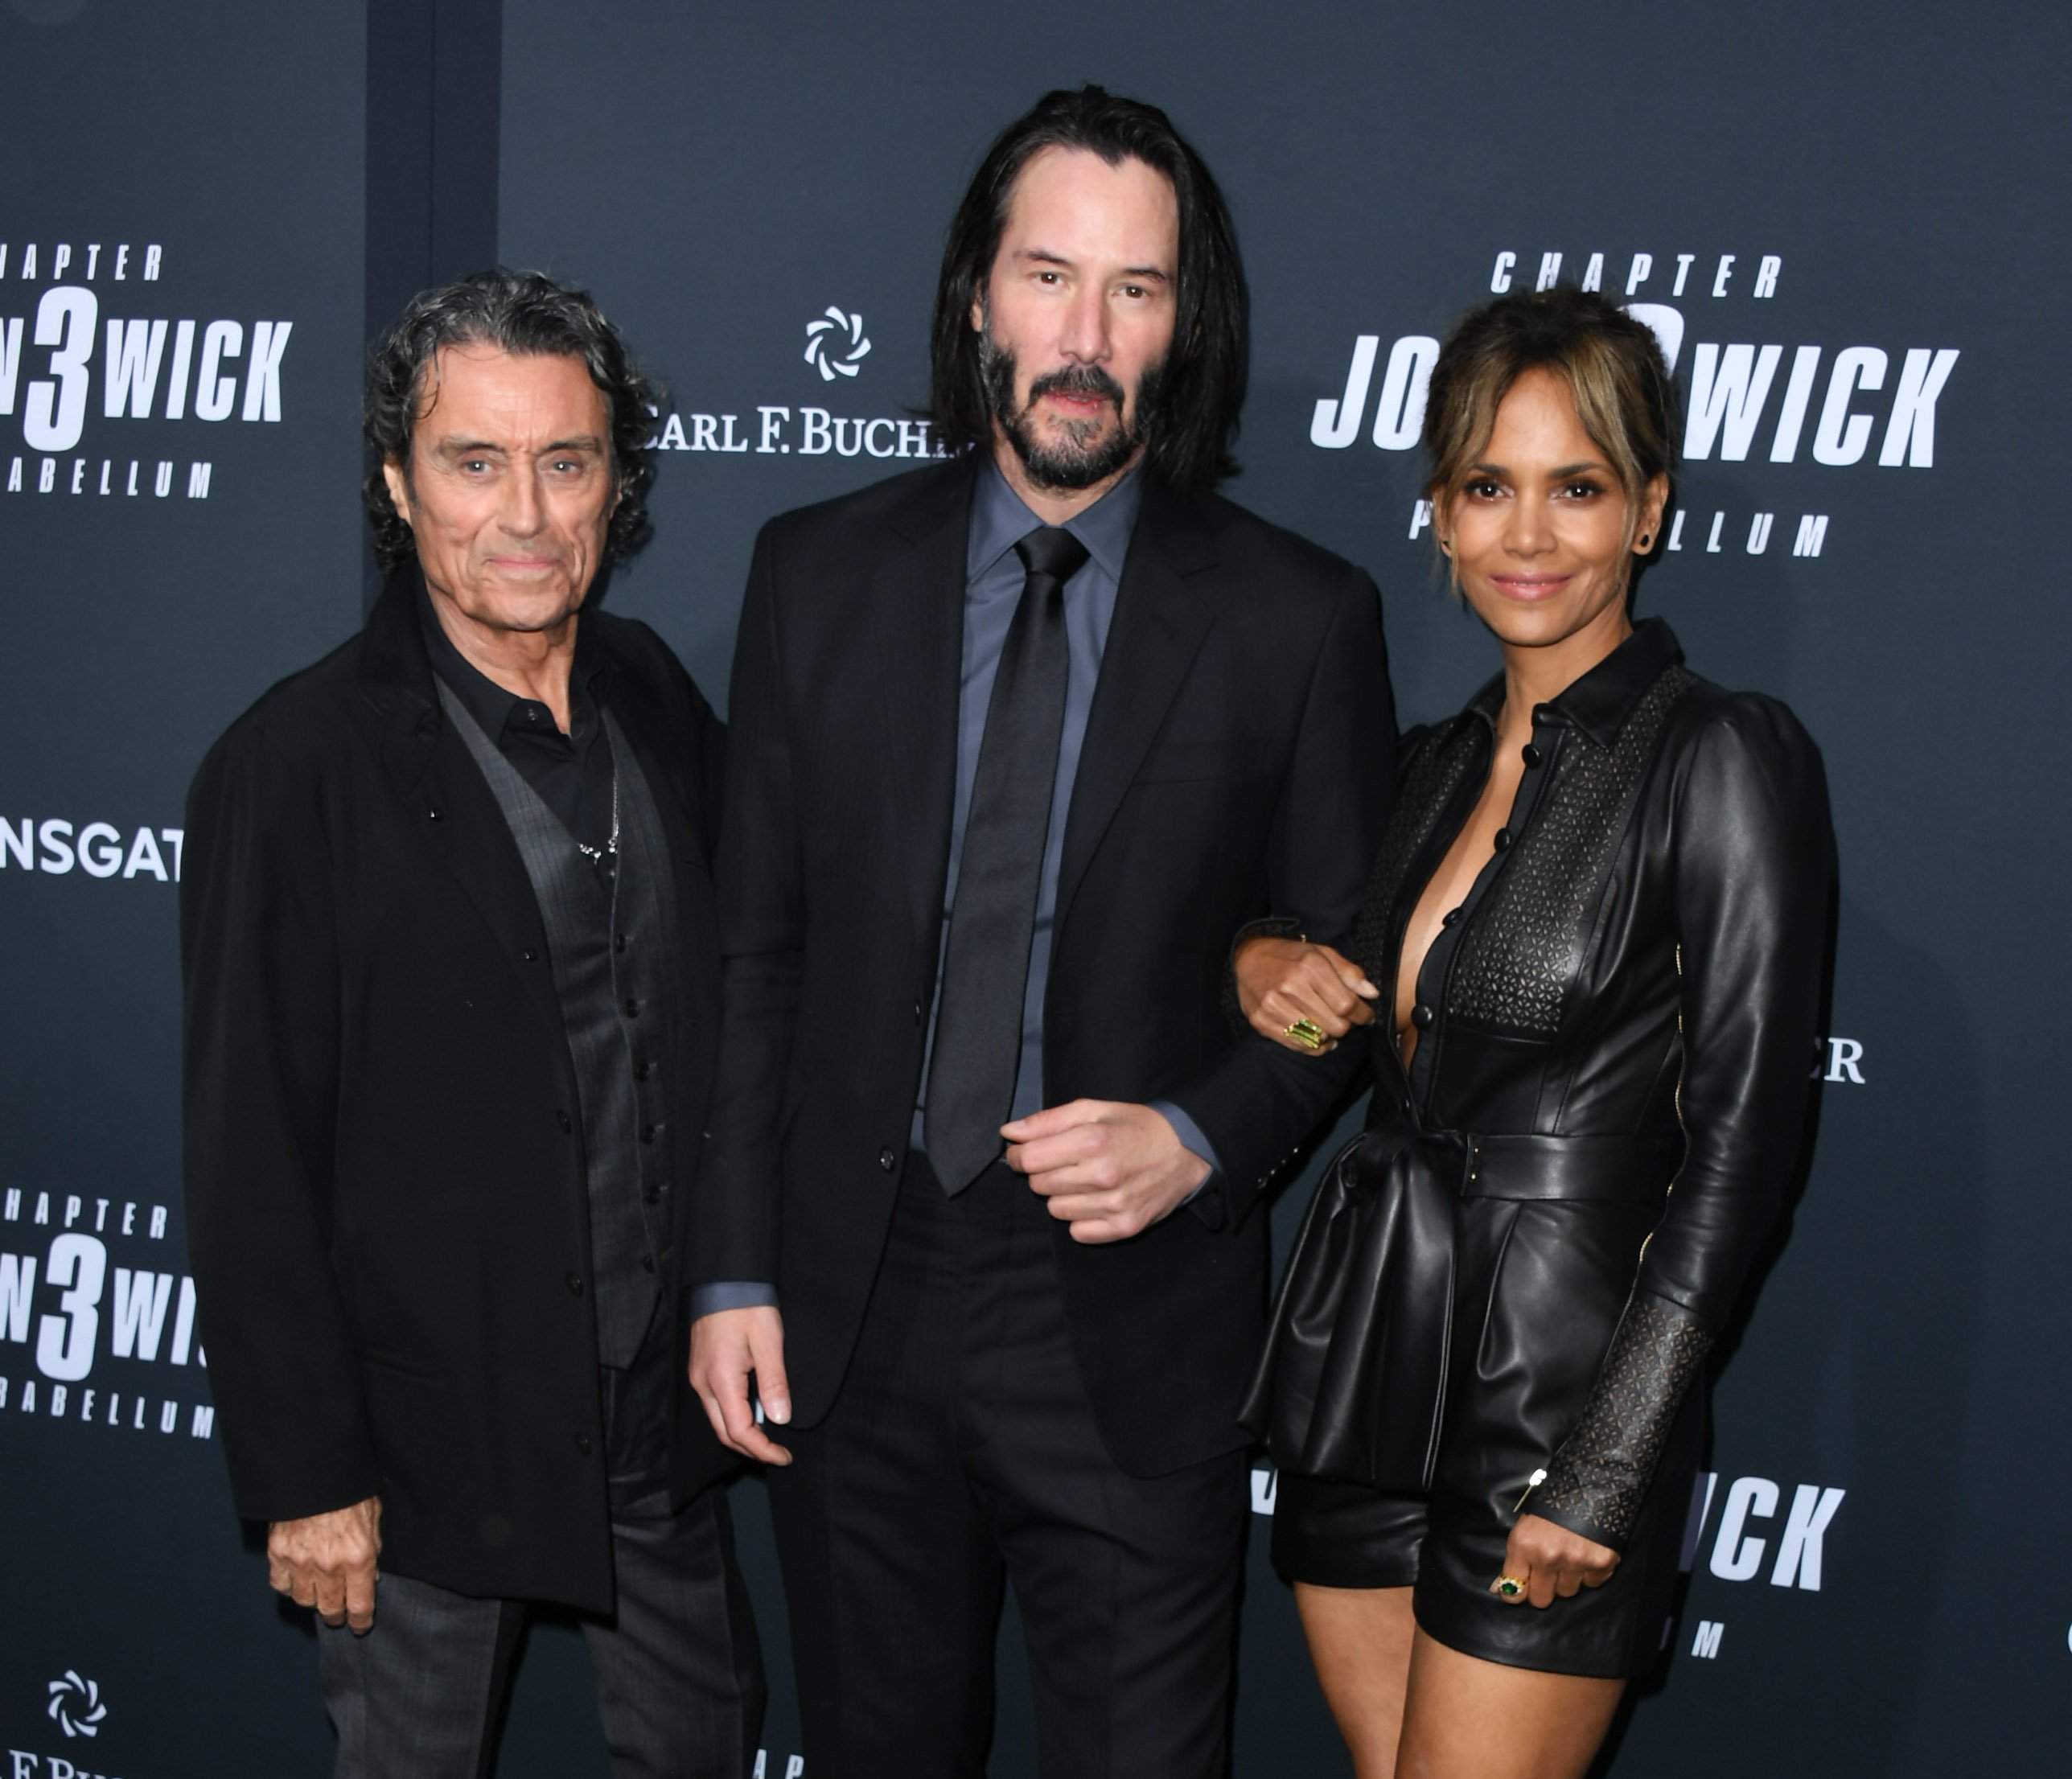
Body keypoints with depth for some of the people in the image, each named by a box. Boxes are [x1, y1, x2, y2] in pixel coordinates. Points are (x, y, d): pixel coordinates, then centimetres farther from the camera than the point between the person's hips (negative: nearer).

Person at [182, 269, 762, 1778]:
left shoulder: (659, 700, 1)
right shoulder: (295, 771, -15)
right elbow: (251, 1164, -13)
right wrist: (307, 1475, -12)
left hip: (662, 1402, 5)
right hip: (431, 1420, -5)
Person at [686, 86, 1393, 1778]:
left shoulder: (1299, 617, -4)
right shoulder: (820, 572, 2)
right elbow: (757, 945, 4)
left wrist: (1202, 1134, -15)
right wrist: (734, 1267, 1)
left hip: (1132, 1330, -2)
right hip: (848, 1314, 2)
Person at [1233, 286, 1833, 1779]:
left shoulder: (1722, 755, -12)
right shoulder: (1441, 761, 10)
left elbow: (1740, 1148, -14)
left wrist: (1601, 1478, -17)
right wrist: (1272, 971, -1)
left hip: (1553, 1393, -7)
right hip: (1367, 1365, 7)